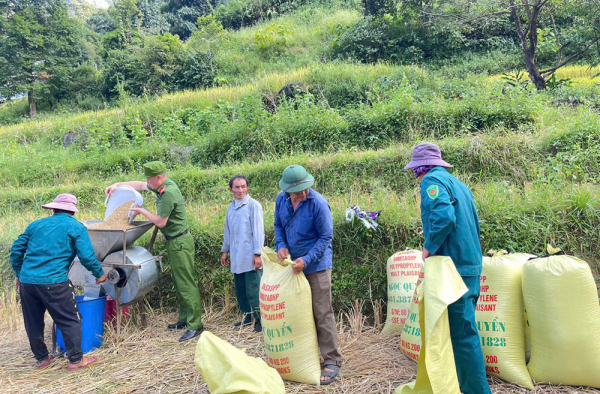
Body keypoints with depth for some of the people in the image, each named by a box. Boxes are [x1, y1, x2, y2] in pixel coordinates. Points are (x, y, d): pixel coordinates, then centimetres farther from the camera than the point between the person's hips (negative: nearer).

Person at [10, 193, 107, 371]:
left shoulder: (36, 225, 15)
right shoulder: (76, 227, 0)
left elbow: (16, 250, 16)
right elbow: (87, 256, -8)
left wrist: (18, 274, 27)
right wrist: (99, 274, 7)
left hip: (26, 281, 6)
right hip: (54, 282, -5)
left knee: (33, 323, 19)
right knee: (70, 321, 7)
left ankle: (42, 358, 33)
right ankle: (76, 359, 13)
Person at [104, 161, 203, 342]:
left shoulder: (168, 193, -22)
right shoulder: (162, 186, 8)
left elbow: (160, 222, -17)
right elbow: (141, 185, 26)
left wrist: (142, 211, -3)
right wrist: (117, 185, 22)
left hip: (180, 242, -10)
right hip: (174, 241, 10)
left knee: (186, 284, -7)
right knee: (178, 281, 16)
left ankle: (195, 325, -2)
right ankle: (184, 319, 26)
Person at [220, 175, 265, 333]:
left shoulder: (253, 205, -8)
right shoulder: (231, 207, 13)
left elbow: (258, 230, -11)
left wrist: (258, 253, -14)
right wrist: (225, 250, 23)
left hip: (250, 256, -7)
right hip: (236, 256, 7)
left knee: (253, 291, -5)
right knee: (240, 290, 14)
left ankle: (261, 320, 9)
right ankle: (247, 317, 28)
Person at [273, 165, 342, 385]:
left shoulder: (318, 203, -19)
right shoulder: (281, 200, -3)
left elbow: (326, 237, -15)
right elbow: (278, 226, 12)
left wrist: (306, 260, -22)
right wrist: (281, 245, -7)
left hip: (316, 265, -6)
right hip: (293, 265, 6)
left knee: (322, 313, -2)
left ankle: (332, 361, 8)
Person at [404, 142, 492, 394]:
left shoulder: (432, 180, -9)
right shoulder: (458, 184, 18)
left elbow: (444, 216, -26)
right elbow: (474, 223, 21)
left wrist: (429, 247, -15)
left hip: (453, 268, -10)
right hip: (471, 265, 10)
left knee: (462, 333, -4)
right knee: (463, 329, 19)